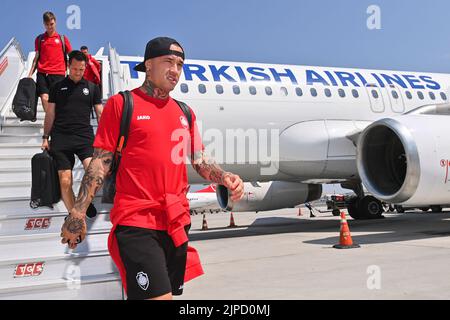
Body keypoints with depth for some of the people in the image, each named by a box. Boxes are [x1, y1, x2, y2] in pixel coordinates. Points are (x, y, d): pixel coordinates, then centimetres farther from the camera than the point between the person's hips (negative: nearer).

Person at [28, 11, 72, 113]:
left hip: (58, 74, -1)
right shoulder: (39, 39, 14)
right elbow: (37, 58, 18)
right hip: (42, 73, 2)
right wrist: (30, 74, 12)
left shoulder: (62, 39, 9)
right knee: (44, 98, -12)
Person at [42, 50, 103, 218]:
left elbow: (100, 114, 13)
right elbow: (50, 114, 15)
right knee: (65, 181, -4)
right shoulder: (57, 87, 13)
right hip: (61, 138, 1)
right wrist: (45, 138, 10)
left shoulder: (92, 88, 13)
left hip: (85, 136, -1)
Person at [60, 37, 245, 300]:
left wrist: (224, 178, -2)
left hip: (177, 221, 6)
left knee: (169, 293, 14)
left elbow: (200, 159, 18)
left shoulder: (184, 113, 16)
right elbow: (101, 161, -2)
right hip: (136, 221, -6)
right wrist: (78, 213, -6)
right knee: (159, 296, -18)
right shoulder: (122, 103, 0)